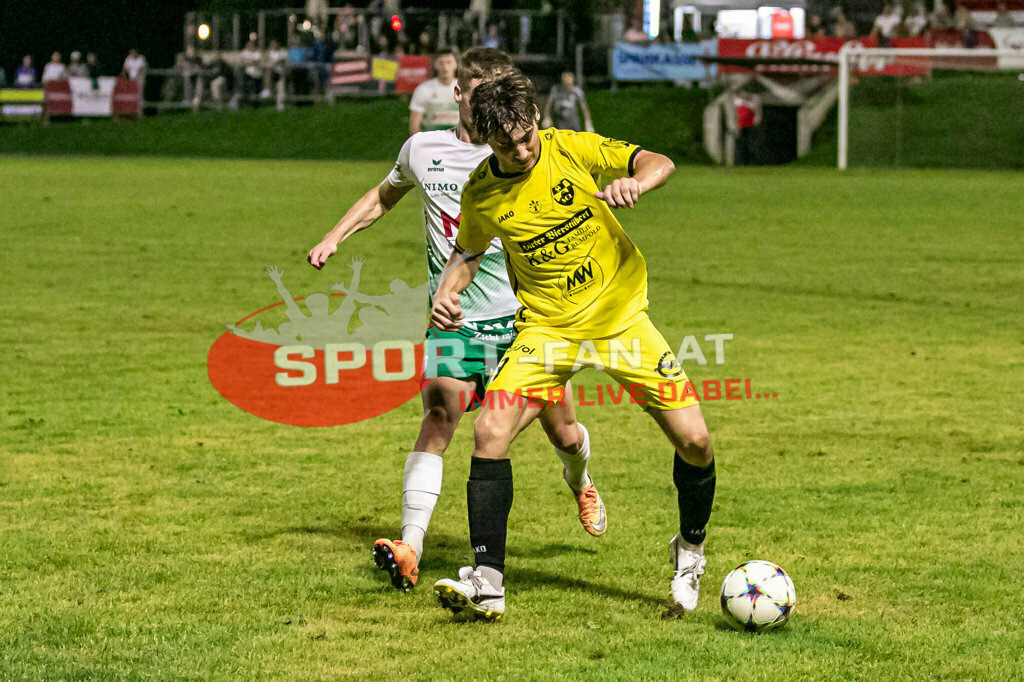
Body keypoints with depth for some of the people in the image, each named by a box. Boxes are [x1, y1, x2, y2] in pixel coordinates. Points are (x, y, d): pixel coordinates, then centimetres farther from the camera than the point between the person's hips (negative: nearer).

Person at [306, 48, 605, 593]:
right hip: (455, 318, 0)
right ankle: (409, 549, -29)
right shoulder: (423, 150, 7)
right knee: (440, 414, -23)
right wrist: (334, 238, 19)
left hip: (524, 315, 1)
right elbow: (385, 194, 27)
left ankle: (578, 479, 48)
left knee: (562, 433, 9)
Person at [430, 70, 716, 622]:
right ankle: (487, 583, -14)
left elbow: (658, 163, -15)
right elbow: (469, 249, 14)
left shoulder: (572, 149, -12)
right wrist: (447, 291, -6)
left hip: (620, 317, -1)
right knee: (490, 430, -20)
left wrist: (634, 183, -38)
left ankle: (690, 547, 22)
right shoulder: (480, 193, -5)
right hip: (546, 328, 1)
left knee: (694, 441, -8)